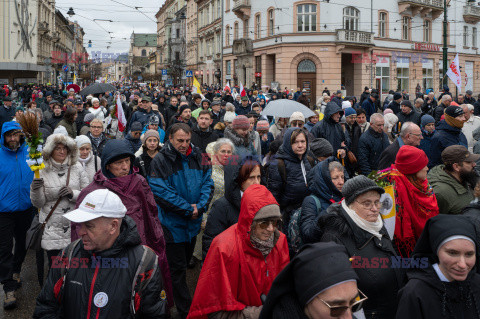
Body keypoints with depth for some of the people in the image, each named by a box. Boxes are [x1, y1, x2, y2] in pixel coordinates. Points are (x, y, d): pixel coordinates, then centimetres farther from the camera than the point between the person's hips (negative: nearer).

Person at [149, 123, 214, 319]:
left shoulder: (197, 157, 2)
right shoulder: (160, 161, -13)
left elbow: (208, 183, 2)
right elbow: (161, 192, -20)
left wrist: (200, 207, -15)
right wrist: (188, 209, -18)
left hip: (193, 222, 6)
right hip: (173, 223, -5)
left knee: (185, 262, 20)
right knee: (178, 269, 1)